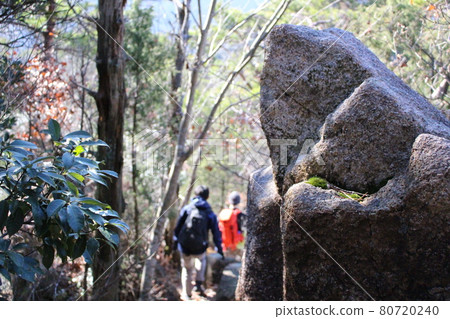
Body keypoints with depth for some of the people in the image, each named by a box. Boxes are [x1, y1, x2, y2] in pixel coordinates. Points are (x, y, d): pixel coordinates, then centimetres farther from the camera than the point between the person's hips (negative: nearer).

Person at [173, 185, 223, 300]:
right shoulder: (210, 213, -1)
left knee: (187, 269, 19)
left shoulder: (187, 209, -3)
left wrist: (175, 240, 12)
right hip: (199, 248, 1)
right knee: (201, 259, 34)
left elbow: (178, 226, 1)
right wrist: (219, 248, 10)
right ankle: (199, 284, 20)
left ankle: (186, 294, 25)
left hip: (185, 246, 0)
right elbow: (216, 232, 2)